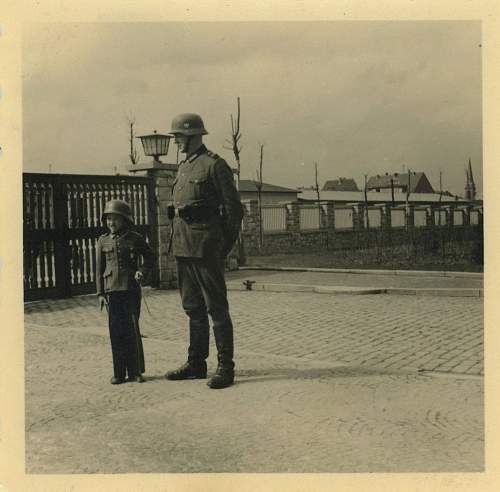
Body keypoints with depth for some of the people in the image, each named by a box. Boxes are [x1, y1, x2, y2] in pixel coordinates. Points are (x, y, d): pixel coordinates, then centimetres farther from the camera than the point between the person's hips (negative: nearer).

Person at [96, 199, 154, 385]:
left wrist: (143, 272, -4)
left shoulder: (135, 239, 2)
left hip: (131, 289, -2)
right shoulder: (103, 241, 7)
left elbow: (149, 256, 14)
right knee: (116, 331, 3)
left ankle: (135, 371, 11)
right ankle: (119, 372, 12)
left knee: (132, 329, -1)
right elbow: (99, 269, 10)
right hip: (112, 291, 2)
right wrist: (100, 293, 6)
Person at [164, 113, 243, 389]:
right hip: (183, 247, 9)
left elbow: (233, 207, -8)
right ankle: (196, 363, 23)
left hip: (205, 247, -9)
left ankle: (226, 367, 2)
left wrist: (227, 244, -7)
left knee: (216, 307, -4)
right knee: (193, 308, 14)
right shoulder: (183, 167, 18)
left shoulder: (214, 165, -7)